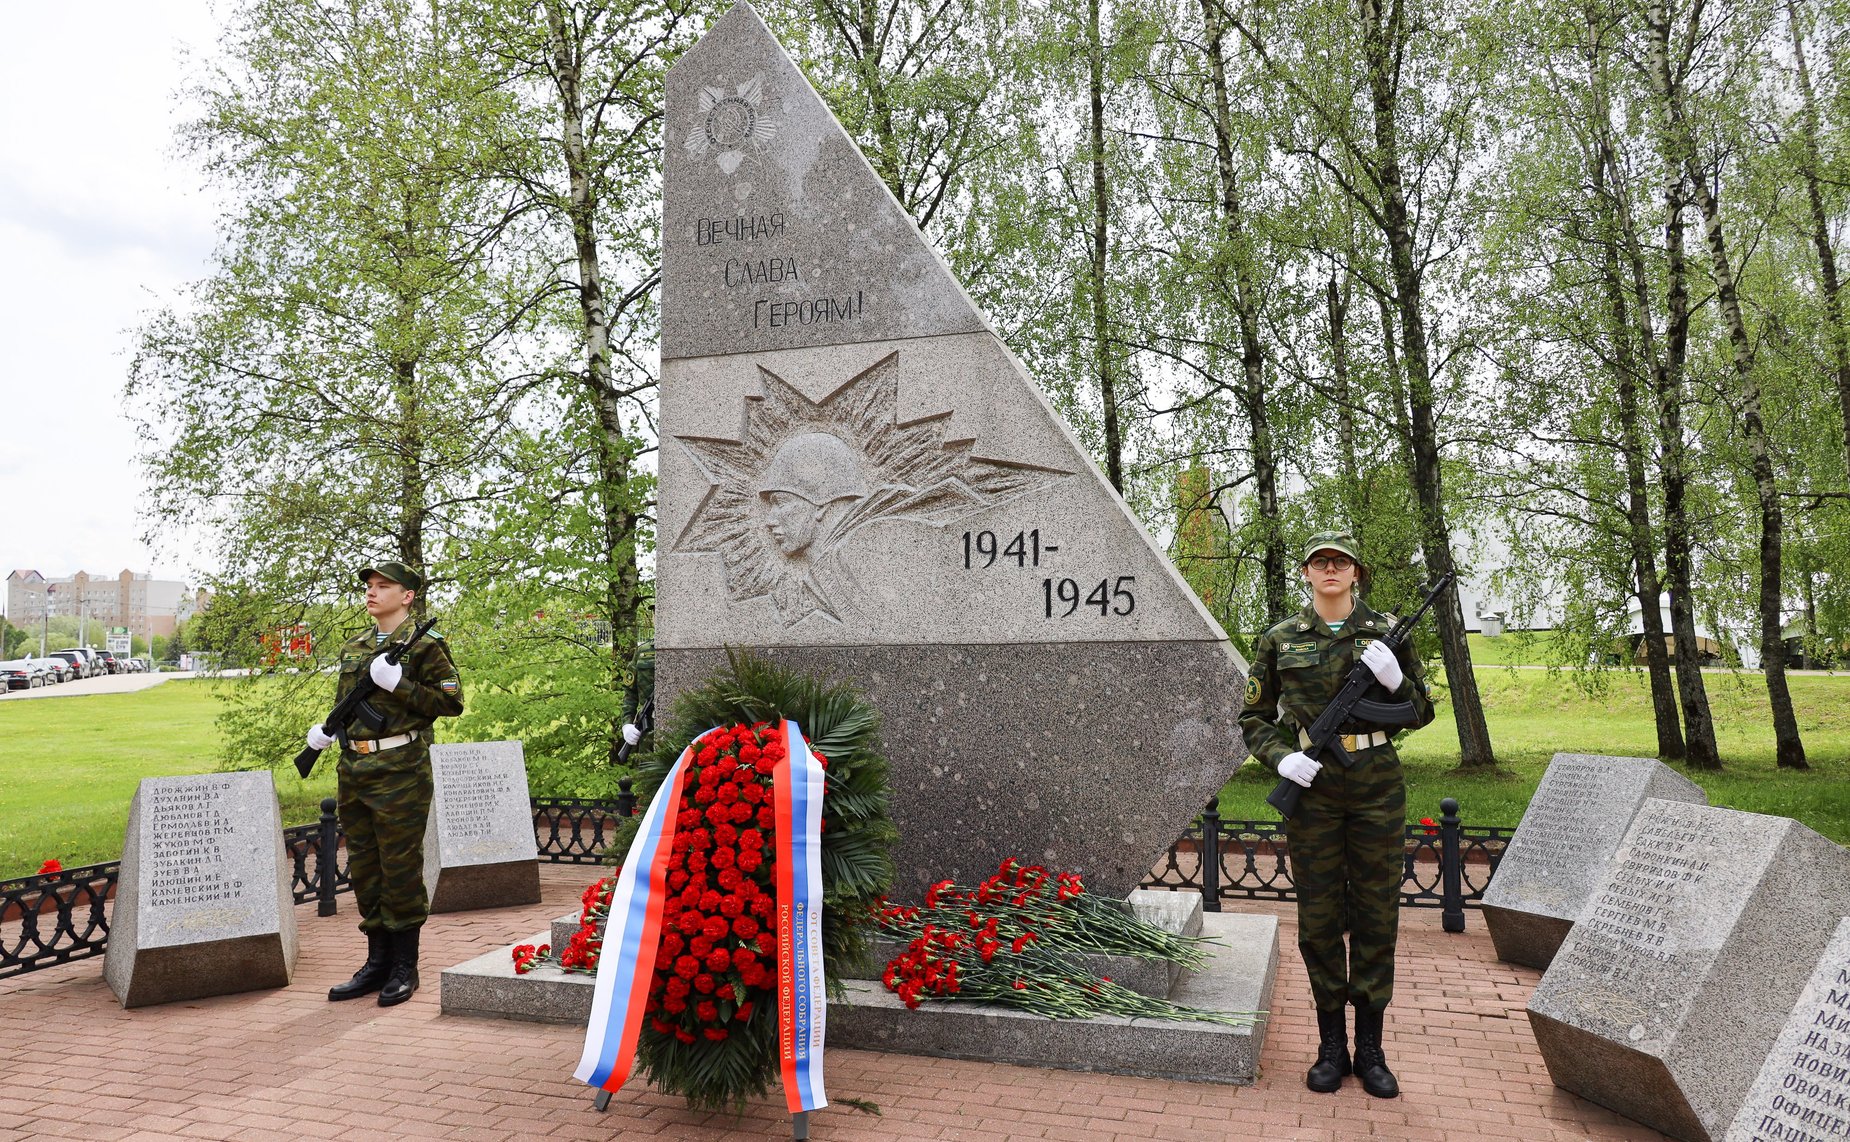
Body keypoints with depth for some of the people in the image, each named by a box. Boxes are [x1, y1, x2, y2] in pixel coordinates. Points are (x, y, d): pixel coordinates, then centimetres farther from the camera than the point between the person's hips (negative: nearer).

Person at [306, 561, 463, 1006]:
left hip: (400, 773, -7)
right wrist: (326, 729, 6)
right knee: (364, 869, 13)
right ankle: (377, 962, 24)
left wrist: (399, 685, -19)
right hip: (354, 771, 7)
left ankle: (404, 968, 11)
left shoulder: (424, 644, -5)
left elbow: (452, 701, -11)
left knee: (400, 869, -1)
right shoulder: (353, 647, 16)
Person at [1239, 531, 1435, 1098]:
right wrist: (1281, 756, -10)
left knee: (1376, 914, 7)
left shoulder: (1385, 632, 3)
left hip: (1377, 786, 1)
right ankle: (1332, 1045, 20)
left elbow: (1421, 712, 8)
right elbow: (1253, 717, 8)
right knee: (1319, 917, 6)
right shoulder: (1280, 640, 2)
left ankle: (1371, 1049, 21)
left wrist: (1395, 679, -12)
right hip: (1312, 786, 0)